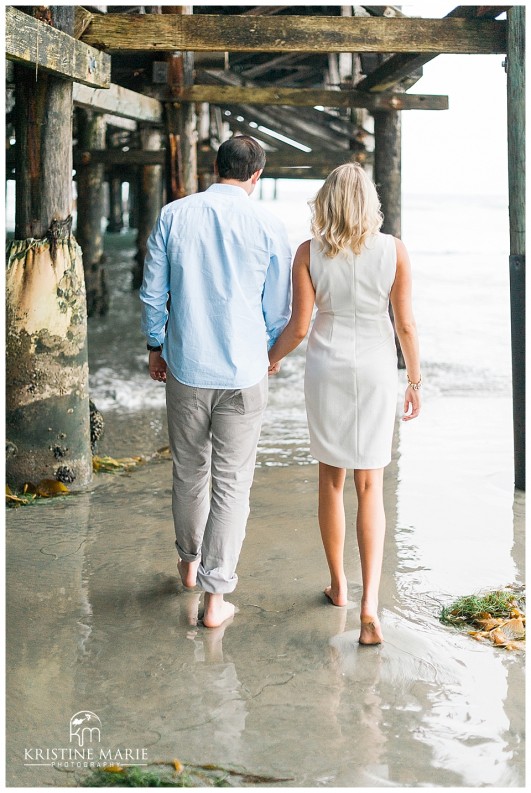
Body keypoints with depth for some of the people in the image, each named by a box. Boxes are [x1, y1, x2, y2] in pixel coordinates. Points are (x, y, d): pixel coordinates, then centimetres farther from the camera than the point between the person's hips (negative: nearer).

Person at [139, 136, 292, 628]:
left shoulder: (173, 215, -2)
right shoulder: (268, 227, -5)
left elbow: (153, 292, 4)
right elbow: (278, 309, 4)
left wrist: (155, 346, 18)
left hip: (185, 366, 2)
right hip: (244, 371, -2)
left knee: (189, 471, 19)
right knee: (232, 482, 4)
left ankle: (189, 561, 40)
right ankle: (216, 595, 6)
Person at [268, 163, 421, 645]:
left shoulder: (309, 253, -7)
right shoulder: (393, 250, -6)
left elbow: (298, 326, -6)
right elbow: (406, 324, -3)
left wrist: (270, 360, 12)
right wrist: (415, 380, 8)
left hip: (326, 368, 1)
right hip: (376, 370, 0)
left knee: (331, 479, 16)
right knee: (370, 487, 3)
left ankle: (338, 585, 29)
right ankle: (370, 605, -9)